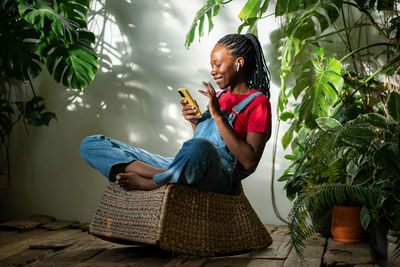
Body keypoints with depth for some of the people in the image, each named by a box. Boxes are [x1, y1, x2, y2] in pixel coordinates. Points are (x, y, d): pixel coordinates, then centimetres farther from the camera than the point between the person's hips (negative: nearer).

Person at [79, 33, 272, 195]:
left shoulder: (258, 102, 2)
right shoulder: (220, 95, 24)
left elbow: (250, 162, -11)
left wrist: (218, 116, -12)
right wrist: (195, 123, 6)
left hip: (216, 179, -7)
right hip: (182, 170, 8)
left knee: (200, 148, -46)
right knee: (91, 144, 0)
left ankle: (147, 183, -18)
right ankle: (163, 174, -21)